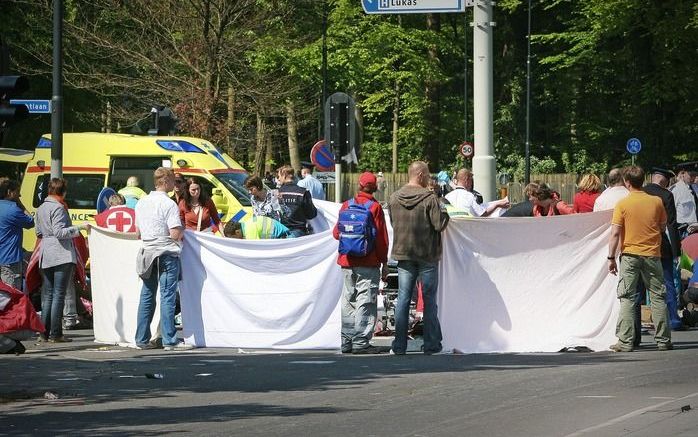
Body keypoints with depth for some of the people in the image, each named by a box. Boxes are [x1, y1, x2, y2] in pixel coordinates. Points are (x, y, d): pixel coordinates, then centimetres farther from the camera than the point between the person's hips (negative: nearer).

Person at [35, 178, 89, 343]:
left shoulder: (41, 209, 15)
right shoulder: (58, 208, -11)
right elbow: (60, 232, -18)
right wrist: (79, 227, -15)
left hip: (45, 256, 8)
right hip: (62, 255, -8)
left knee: (47, 295, 11)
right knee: (59, 294, -6)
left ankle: (44, 333, 9)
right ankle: (55, 334, -8)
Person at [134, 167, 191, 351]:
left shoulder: (142, 203, 10)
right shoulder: (168, 204, -13)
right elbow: (175, 234, -18)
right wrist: (182, 230, 3)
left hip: (147, 253, 7)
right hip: (166, 253, -7)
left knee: (147, 296, 12)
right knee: (167, 296, -5)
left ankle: (142, 339, 13)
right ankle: (169, 340, -6)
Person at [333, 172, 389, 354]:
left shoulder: (346, 205, 4)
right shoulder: (375, 207, -7)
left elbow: (336, 233, 9)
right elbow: (382, 237, -7)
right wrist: (384, 263, 0)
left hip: (347, 262, 4)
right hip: (368, 262, -4)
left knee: (348, 301, 11)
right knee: (366, 301, -2)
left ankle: (347, 342, 13)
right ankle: (361, 342, -7)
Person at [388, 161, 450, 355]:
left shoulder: (394, 198, 2)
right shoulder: (429, 198, -14)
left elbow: (393, 223, 10)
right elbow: (439, 224, -15)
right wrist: (445, 214, 4)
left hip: (403, 253, 4)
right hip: (427, 255, -4)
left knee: (403, 299, 7)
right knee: (429, 299, 4)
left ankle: (400, 344, 4)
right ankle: (431, 344, 6)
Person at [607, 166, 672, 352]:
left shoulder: (623, 204, -7)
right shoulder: (656, 202, 0)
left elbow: (615, 233, -9)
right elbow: (663, 227, 11)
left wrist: (611, 257, -3)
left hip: (630, 254, -2)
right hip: (652, 253, 2)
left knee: (627, 298, 1)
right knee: (658, 297, 9)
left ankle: (625, 342, -5)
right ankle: (663, 340, 9)